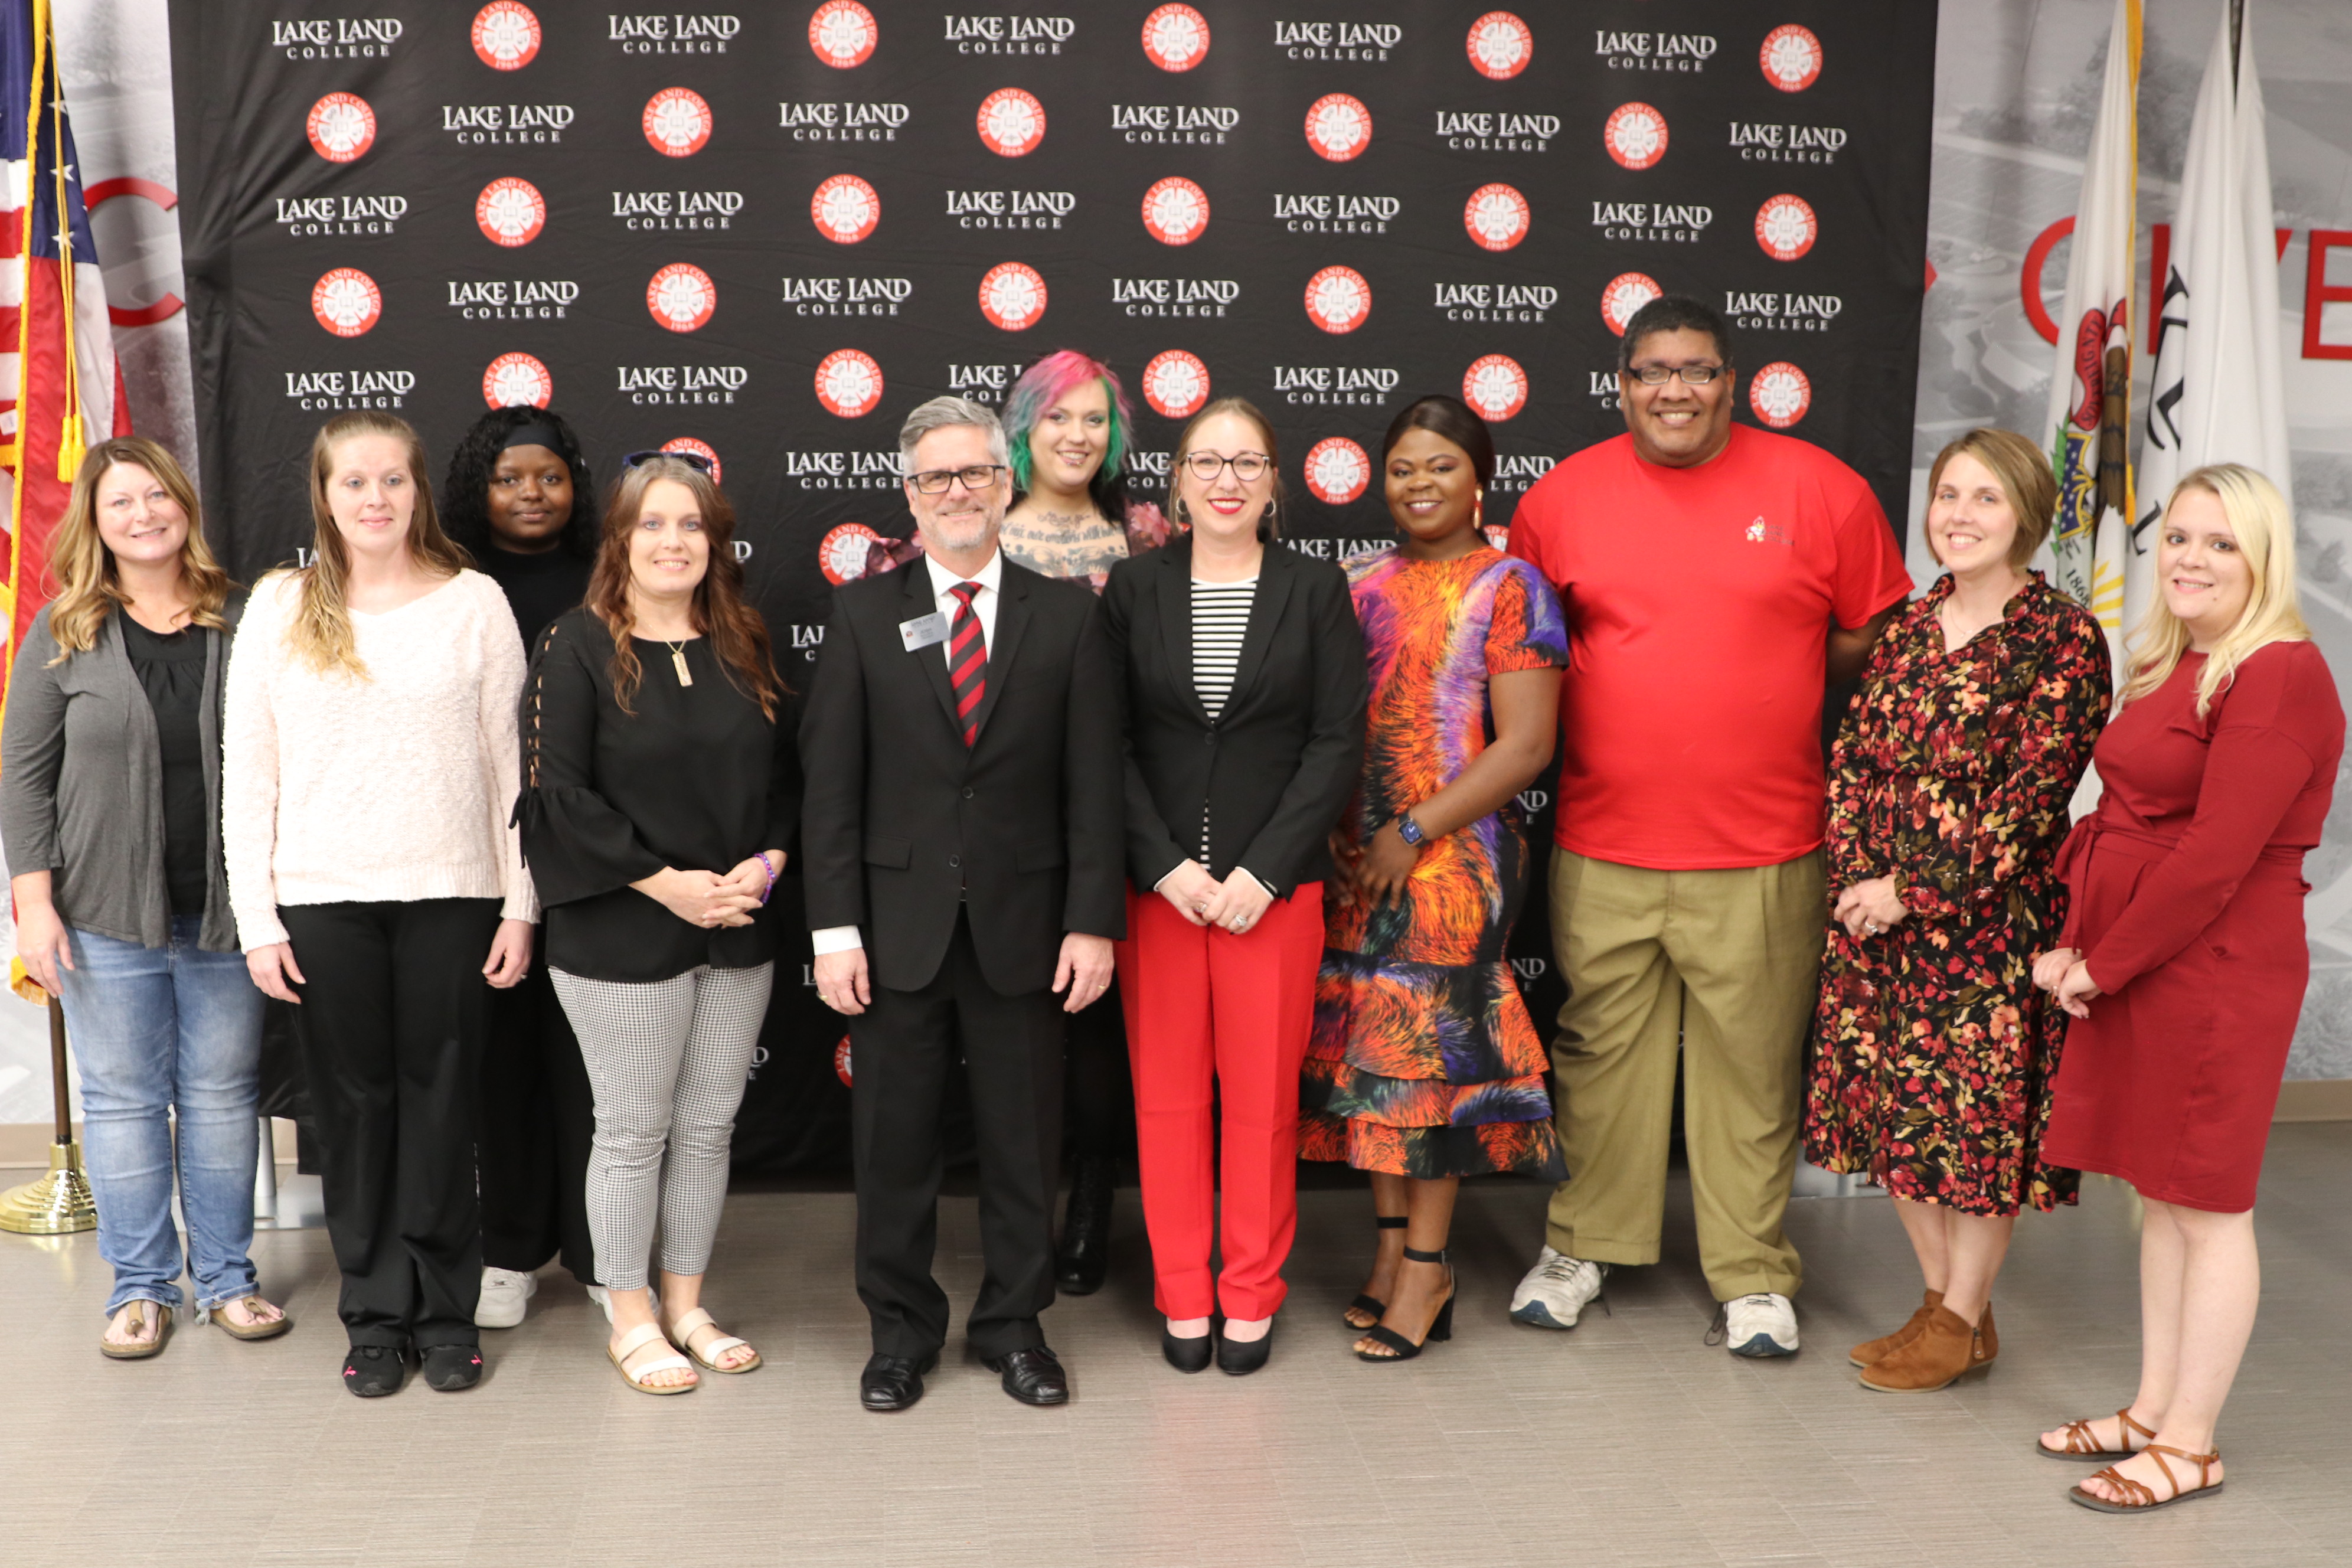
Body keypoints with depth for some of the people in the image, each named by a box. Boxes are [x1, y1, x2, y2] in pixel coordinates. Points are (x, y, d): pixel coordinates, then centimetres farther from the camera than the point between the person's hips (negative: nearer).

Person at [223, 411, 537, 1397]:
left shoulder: (475, 602, 2)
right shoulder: (281, 606, 4)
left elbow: (508, 761, 3)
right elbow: (246, 773, 4)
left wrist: (519, 906, -1)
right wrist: (256, 919, -1)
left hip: (450, 896, -1)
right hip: (322, 899, 1)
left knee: (440, 1103, 5)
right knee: (355, 1105, 7)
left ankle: (445, 1312, 18)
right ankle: (376, 1314, 20)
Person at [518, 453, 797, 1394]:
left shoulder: (743, 647, 9)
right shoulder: (578, 648, -6)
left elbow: (787, 774, 11)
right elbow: (556, 792, -13)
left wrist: (769, 860, -7)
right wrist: (664, 882, -16)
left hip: (739, 934, 5)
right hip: (622, 938, -5)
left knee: (709, 1124, 12)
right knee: (634, 1130, 5)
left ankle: (686, 1306, 27)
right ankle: (630, 1320, 20)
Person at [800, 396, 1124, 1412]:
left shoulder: (1066, 615, 3)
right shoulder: (864, 614, 3)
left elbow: (1093, 783, 1)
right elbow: (830, 783, -1)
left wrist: (1093, 921, -5)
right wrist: (834, 928, -7)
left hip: (1022, 927, 0)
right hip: (898, 927, 0)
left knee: (1023, 1138, 10)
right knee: (893, 1140, 8)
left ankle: (1013, 1323, 27)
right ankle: (901, 1329, 25)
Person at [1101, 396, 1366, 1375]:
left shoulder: (1316, 590, 3)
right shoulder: (1135, 589, 5)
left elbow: (1337, 742, -2)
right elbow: (1111, 743, 1)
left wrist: (1264, 870, -10)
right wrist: (1163, 863, -10)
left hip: (1276, 883, -1)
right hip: (1156, 881, 1)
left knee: (1263, 1093, 4)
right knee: (1167, 1092, 5)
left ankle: (1252, 1295, 20)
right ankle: (1182, 1294, 19)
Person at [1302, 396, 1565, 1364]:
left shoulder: (1509, 587, -4)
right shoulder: (1362, 585, 12)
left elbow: (1526, 746, -11)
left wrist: (1414, 834, -13)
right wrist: (1336, 836, -1)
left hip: (1455, 855, -5)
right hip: (1355, 856, 5)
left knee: (1431, 1041, -2)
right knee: (1367, 1044, 8)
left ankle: (1425, 1266, 9)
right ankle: (1391, 1240, 21)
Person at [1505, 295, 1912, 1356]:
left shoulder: (1820, 489, 1)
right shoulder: (1561, 496, 4)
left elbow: (1873, 641, 6)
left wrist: (1765, 675, -4)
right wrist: (1617, 688, 2)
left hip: (1763, 849, -1)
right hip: (1602, 844, 1)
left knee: (1752, 1062, 6)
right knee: (1601, 1049, 11)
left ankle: (1752, 1272, 20)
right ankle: (1584, 1243, 28)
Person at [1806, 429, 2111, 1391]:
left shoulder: (2064, 640, -9)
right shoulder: (1909, 627, 9)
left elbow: (2035, 790, -14)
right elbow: (1854, 752, 9)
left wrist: (1917, 894, -15)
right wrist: (1857, 873, -5)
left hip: (1991, 914, -6)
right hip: (1878, 906, 6)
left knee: (1982, 1111, 2)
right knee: (1892, 1103, 11)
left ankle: (1963, 1321, 18)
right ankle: (1942, 1300, 27)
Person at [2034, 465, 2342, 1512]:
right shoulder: (2171, 668, 13)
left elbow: (2215, 858, -20)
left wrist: (2102, 965, -13)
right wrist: (2071, 945, 2)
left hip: (2217, 970, -8)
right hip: (2130, 964, 8)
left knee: (2207, 1207, 2)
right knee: (2159, 1195, 15)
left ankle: (2189, 1445, 13)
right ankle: (2153, 1408, 27)